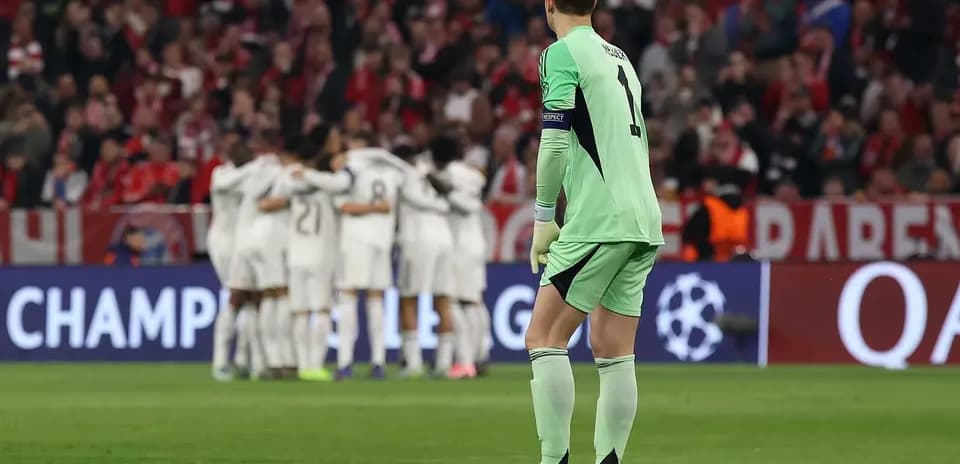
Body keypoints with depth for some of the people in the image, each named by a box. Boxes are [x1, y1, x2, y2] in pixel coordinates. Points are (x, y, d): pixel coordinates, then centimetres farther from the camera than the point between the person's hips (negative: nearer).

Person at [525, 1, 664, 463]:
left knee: (544, 337, -5)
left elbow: (555, 143, -12)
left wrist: (544, 219, -4)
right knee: (613, 353, 7)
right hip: (644, 223, 8)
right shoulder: (619, 57, 20)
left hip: (599, 219, -8)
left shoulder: (561, 53, -4)